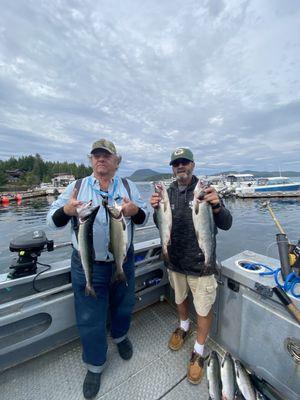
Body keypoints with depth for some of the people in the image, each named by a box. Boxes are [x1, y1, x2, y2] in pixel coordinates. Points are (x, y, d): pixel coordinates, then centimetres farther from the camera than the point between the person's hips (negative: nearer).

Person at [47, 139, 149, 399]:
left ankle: (120, 336, 57)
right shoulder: (77, 186, -1)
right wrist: (66, 210, -25)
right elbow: (53, 220, -3)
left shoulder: (128, 186, 1)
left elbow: (144, 218, 1)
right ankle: (95, 365, 44)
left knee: (123, 306, 23)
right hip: (87, 265, -1)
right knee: (89, 317, 14)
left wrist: (135, 210, -22)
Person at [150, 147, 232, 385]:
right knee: (179, 298, 26)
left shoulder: (205, 190, -12)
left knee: (204, 309, 14)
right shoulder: (169, 192, -1)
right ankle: (183, 326, 56)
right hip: (175, 260, 4)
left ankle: (199, 351, 42)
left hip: (201, 263, -3)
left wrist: (217, 206, -34)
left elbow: (226, 225, -13)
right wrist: (156, 209, -17)